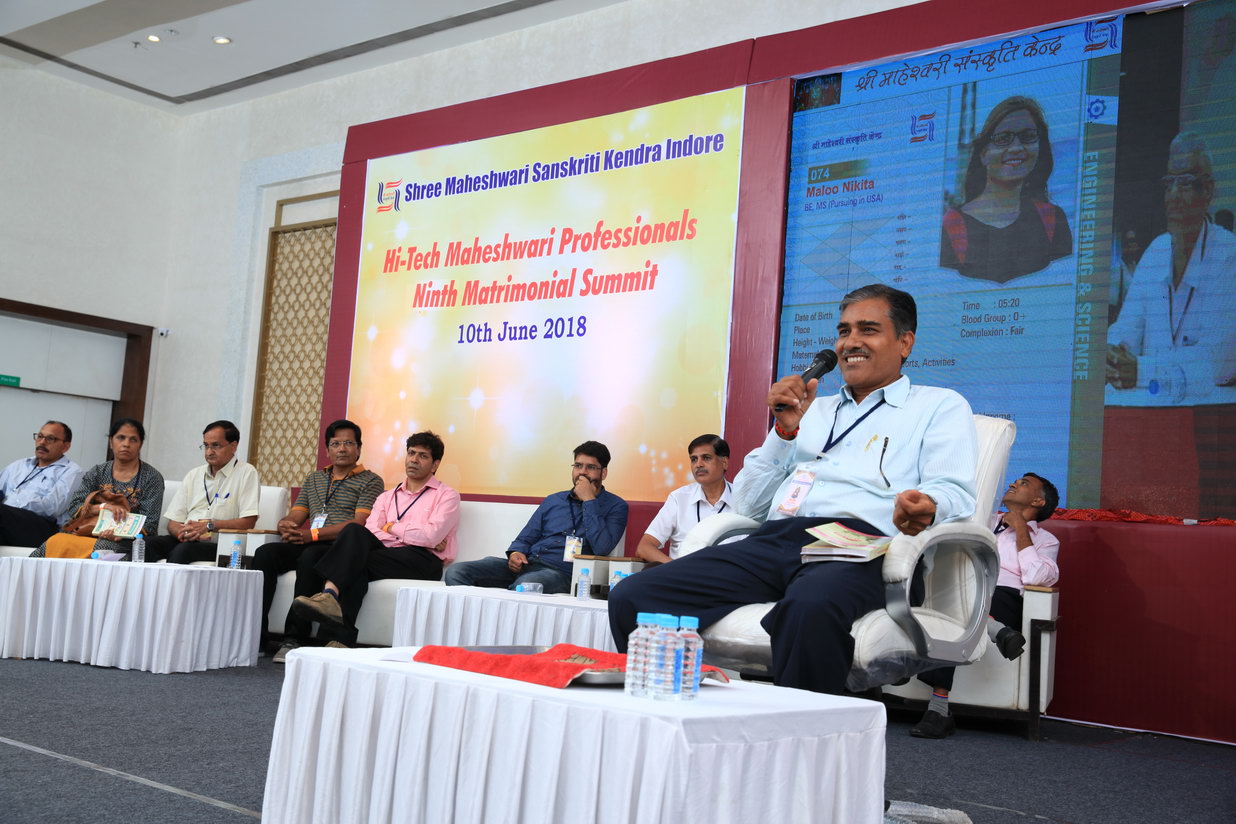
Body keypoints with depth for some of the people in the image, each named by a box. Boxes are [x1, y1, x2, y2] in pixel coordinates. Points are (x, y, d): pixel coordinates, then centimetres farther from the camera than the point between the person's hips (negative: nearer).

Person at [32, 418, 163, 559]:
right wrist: (105, 506, -13)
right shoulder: (97, 472, 15)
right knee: (56, 541, -29)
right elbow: (74, 508, 4)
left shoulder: (152, 478, 5)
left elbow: (149, 524, -3)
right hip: (90, 532, 3)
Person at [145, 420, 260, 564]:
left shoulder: (246, 473, 2)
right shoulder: (194, 474, 21)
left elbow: (247, 522, -8)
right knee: (150, 544, -25)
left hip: (220, 546, -5)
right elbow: (173, 522, 15)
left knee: (183, 550, -34)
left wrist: (208, 525, -15)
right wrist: (182, 532, -9)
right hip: (187, 540, 5)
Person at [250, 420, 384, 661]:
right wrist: (285, 526, -7)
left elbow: (359, 524, -9)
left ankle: (295, 639, -33)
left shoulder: (370, 481, 5)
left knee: (310, 557, -36)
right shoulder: (314, 478, 25)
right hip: (306, 545, 6)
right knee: (265, 553, -21)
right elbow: (295, 516, 20)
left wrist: (313, 534, -17)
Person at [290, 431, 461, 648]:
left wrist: (391, 527, 4)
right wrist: (420, 537, -4)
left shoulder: (447, 496, 10)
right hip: (385, 554, 4)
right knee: (354, 531, -28)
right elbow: (370, 532, 6)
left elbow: (430, 536, -8)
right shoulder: (387, 497, 26)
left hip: (422, 560, -4)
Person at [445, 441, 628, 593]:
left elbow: (602, 548, -11)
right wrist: (516, 553, 0)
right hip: (527, 562, 6)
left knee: (525, 584, -41)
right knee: (456, 572, -16)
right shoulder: (553, 501, 25)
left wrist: (589, 500, -6)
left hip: (561, 570, -6)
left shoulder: (615, 506, 7)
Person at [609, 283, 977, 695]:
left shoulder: (940, 407, 18)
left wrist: (925, 508, -25)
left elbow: (953, 493, 0)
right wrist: (785, 430, 10)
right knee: (631, 597, -17)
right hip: (772, 541, 5)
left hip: (855, 545, -5)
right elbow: (748, 503, 24)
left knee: (810, 607, -43)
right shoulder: (815, 409, 31)